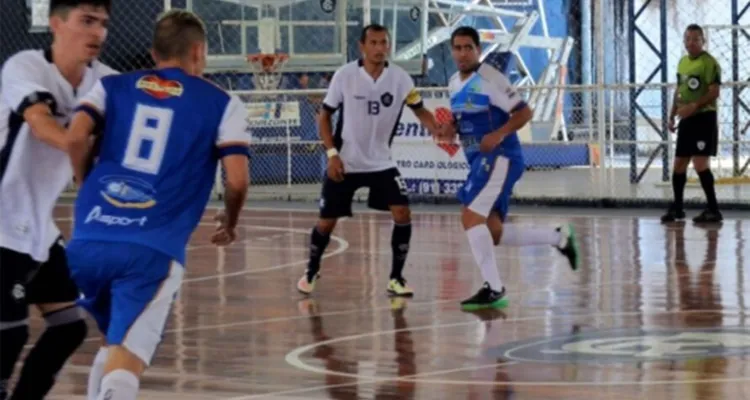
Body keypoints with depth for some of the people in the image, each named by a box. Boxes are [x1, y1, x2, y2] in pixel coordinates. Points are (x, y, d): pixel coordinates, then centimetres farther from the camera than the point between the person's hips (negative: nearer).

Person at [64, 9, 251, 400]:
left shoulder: (112, 85, 18)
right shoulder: (222, 104, 12)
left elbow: (75, 137, 0)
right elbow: (237, 180, 1)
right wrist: (230, 223, 22)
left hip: (89, 242, 4)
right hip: (152, 250, -4)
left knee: (113, 347, 28)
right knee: (125, 364, -12)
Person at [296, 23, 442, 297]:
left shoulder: (400, 78, -9)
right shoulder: (345, 75, -12)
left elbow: (420, 111, -3)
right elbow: (324, 116, -3)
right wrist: (332, 153, -13)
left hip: (381, 163, 2)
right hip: (345, 162, -1)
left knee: (402, 214, -13)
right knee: (327, 222, 4)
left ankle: (396, 278, 0)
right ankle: (312, 271, 29)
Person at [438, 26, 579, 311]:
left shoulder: (489, 79, -13)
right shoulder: (454, 83, 12)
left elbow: (524, 112, -13)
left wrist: (498, 134, -25)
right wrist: (452, 132, 5)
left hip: (500, 158, -9)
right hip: (480, 160, 9)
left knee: (471, 217, -19)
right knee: (493, 232, 10)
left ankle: (493, 289, -14)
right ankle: (559, 237, 27)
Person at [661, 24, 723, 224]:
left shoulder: (709, 63, -10)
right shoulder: (682, 62, 15)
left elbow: (714, 92, -17)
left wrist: (694, 106, -27)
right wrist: (672, 116, 17)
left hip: (704, 118, -8)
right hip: (686, 119, 8)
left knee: (700, 163, -15)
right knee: (679, 164, 11)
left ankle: (713, 210, -9)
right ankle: (677, 208, 23)